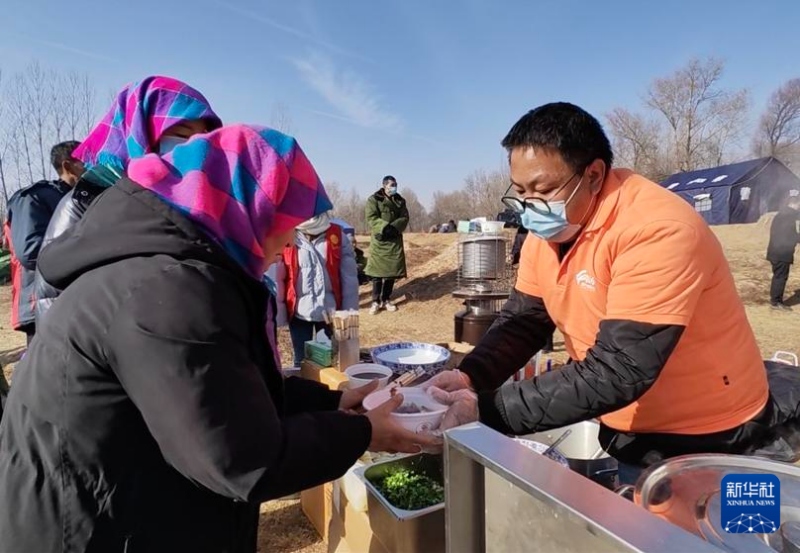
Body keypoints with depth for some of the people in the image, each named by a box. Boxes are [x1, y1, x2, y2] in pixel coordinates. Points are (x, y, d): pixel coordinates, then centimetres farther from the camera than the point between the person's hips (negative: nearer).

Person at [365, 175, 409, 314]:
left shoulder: (400, 200, 12)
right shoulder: (373, 200, -1)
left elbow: (404, 218, 3)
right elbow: (371, 218, -11)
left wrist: (394, 227, -15)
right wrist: (385, 227, -23)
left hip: (395, 240, 4)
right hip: (379, 240, -4)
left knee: (392, 271, 5)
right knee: (377, 271, -4)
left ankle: (386, 300, 16)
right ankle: (376, 301, 3)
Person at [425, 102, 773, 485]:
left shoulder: (657, 231, -30)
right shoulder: (547, 229, -6)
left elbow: (615, 374, -34)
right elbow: (521, 322, -2)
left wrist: (486, 409, -34)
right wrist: (469, 378, -21)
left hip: (703, 438, -6)